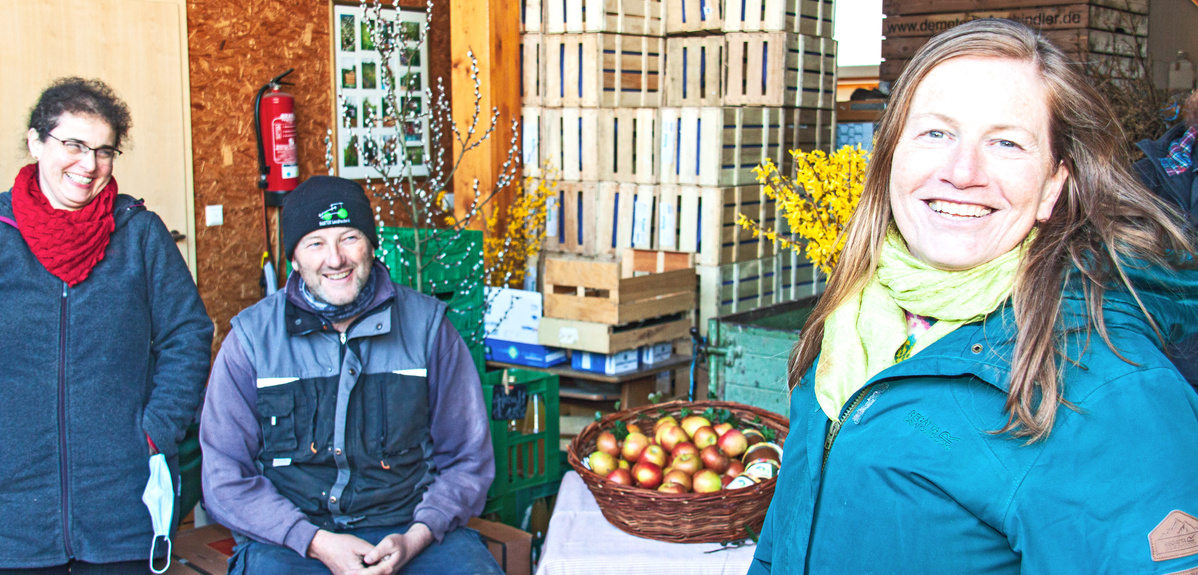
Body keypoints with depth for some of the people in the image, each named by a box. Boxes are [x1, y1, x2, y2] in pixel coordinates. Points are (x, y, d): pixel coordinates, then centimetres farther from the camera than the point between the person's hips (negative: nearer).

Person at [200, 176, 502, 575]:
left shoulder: (426, 325, 3)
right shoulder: (252, 337, 2)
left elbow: (468, 458, 7)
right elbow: (226, 479, 2)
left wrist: (415, 538, -9)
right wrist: (317, 542, -11)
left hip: (408, 530, 0)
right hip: (289, 537, 0)